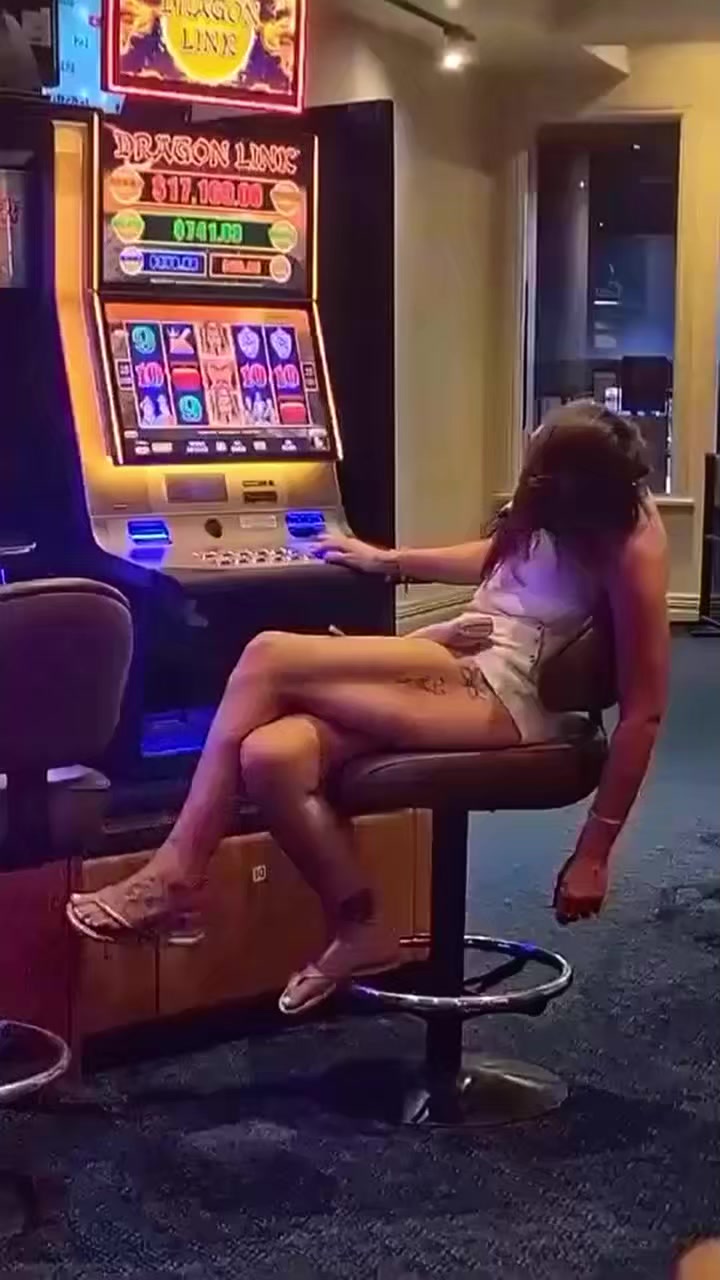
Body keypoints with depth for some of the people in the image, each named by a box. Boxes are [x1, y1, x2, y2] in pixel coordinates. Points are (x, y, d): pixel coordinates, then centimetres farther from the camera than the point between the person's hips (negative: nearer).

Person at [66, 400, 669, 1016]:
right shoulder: (563, 498, 9)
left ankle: (174, 880, -8)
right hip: (463, 669, 8)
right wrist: (389, 561, 32)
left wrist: (594, 850, -13)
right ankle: (363, 932, 1)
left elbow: (644, 707, -13)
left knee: (270, 658, -17)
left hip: (500, 698, -8)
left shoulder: (629, 537, -14)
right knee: (269, 755, -16)